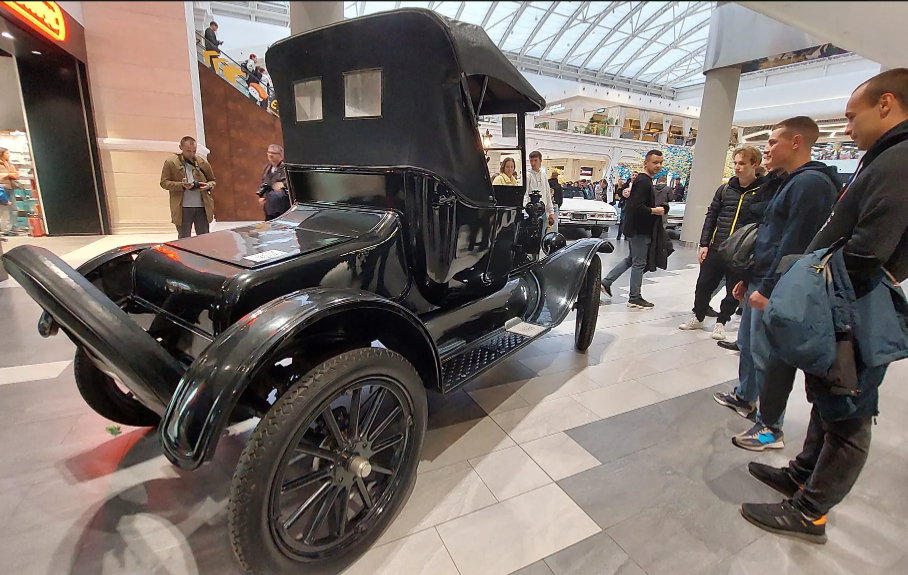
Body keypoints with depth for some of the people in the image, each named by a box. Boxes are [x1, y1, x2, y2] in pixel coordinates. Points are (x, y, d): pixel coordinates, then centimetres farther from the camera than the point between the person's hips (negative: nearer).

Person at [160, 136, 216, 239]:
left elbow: (212, 180, 20)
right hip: (183, 208, -2)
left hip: (202, 207, 2)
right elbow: (164, 182, 3)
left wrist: (208, 186, -4)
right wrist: (182, 185, -14)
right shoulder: (171, 162, 4)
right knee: (184, 240, 5)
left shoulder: (203, 163, 12)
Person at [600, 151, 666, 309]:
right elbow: (637, 206, -27)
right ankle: (634, 299, 8)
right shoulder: (644, 182, -17)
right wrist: (655, 211, -15)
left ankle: (606, 281, 20)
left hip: (635, 228, 10)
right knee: (639, 263, -1)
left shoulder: (641, 180, 14)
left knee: (631, 259, 20)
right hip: (640, 229, -10)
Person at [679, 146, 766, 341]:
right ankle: (698, 317, 29)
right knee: (704, 285, 10)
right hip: (716, 249, 3)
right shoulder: (725, 189, 6)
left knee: (733, 291, 10)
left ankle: (721, 322, 28)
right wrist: (704, 244, 2)